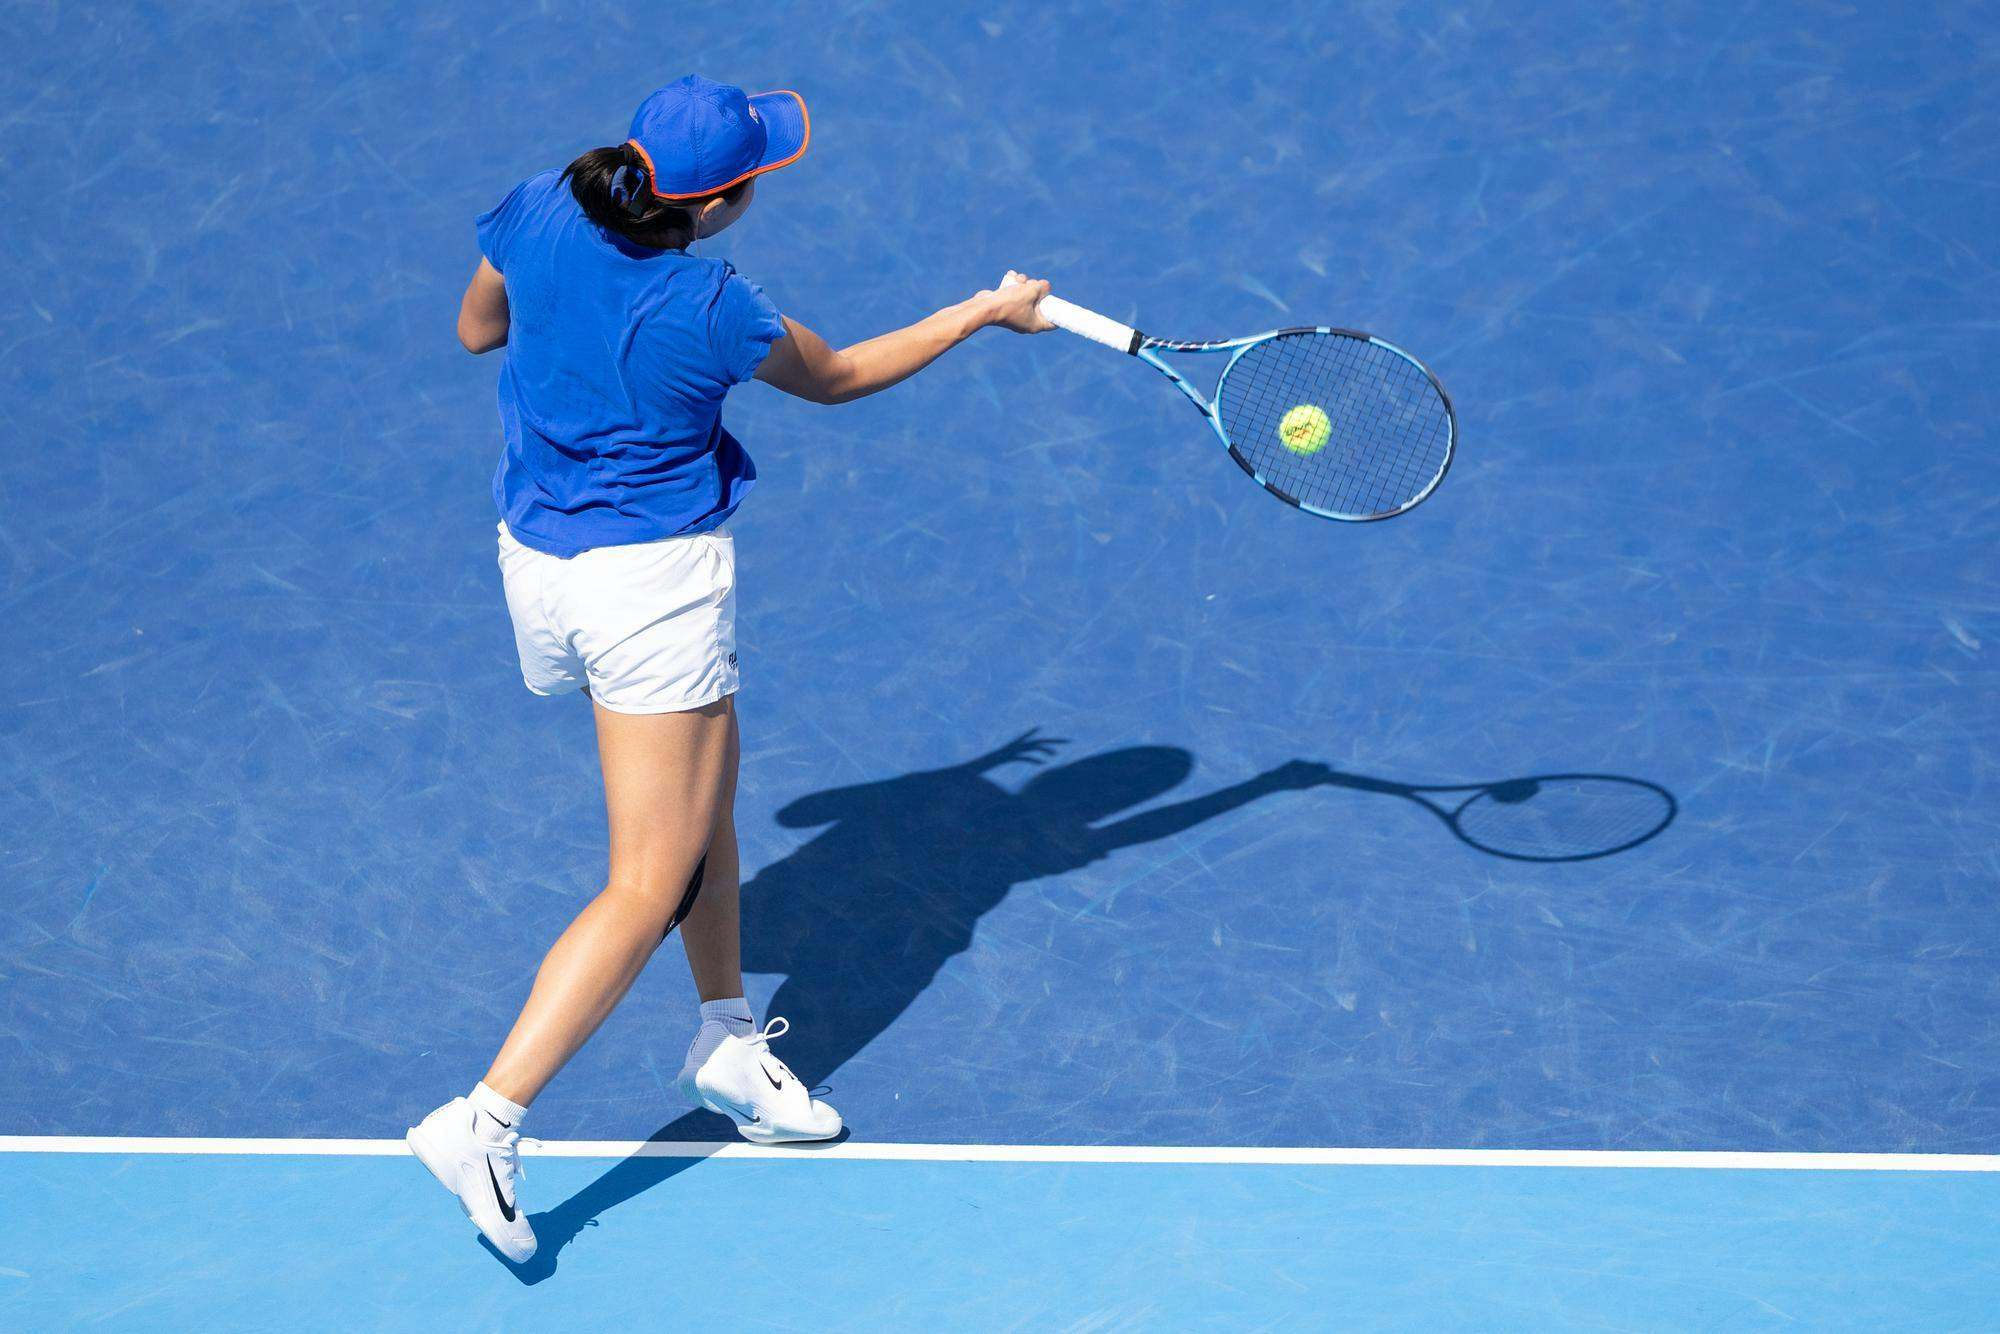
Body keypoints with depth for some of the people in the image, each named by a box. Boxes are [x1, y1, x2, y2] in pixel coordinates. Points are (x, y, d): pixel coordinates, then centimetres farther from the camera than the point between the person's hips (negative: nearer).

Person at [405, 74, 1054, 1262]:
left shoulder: (539, 215, -9)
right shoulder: (713, 311, -21)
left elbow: (476, 329, 12)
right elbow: (834, 379, 0)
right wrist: (986, 314, 11)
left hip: (537, 560, 8)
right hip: (656, 581, -8)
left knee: (705, 798, 25)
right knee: (648, 887, -3)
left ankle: (729, 1042, 33)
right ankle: (487, 1121, -11)